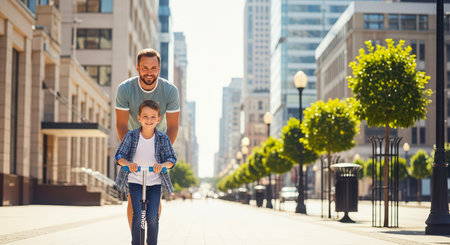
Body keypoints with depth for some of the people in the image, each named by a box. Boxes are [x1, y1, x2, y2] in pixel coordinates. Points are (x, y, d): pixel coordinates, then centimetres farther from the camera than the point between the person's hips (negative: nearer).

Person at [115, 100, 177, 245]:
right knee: (137, 215, -10)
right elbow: (119, 155, -7)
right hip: (135, 181, 0)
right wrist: (128, 163, -30)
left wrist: (162, 164, -30)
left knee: (152, 217, -3)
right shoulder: (131, 136, -6)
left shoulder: (163, 139, -5)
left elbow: (172, 159, -8)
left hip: (154, 182, 1)